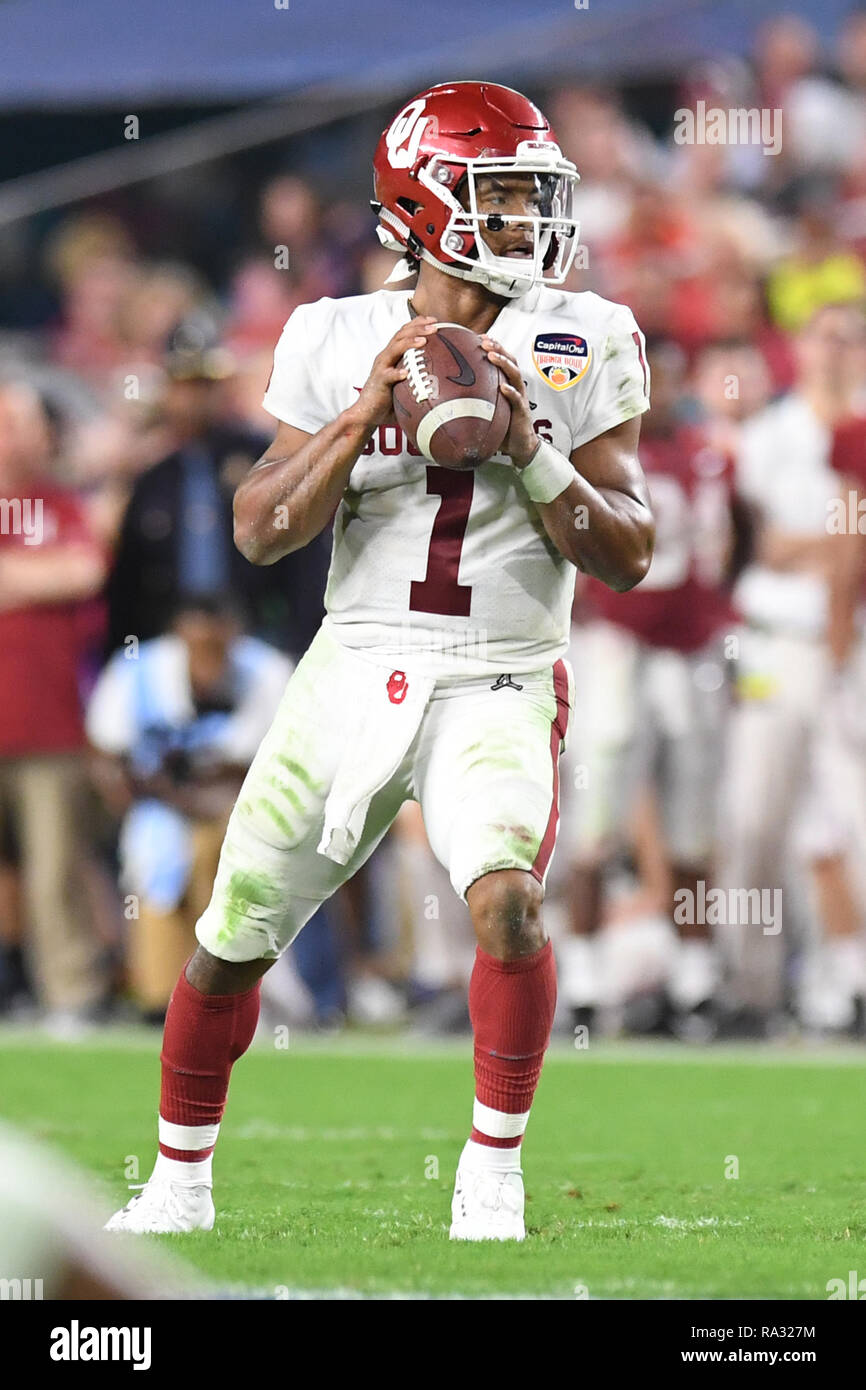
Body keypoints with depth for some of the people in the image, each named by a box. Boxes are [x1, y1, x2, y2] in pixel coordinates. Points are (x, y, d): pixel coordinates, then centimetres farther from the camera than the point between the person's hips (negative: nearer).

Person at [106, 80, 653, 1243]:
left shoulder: (581, 348, -1)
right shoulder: (341, 342, 1)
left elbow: (626, 555, -3)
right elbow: (262, 534, -3)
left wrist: (526, 448, -16)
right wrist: (363, 417, -15)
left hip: (499, 688, -2)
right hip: (355, 672, 2)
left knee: (505, 898, -28)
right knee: (234, 935, 6)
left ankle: (493, 1173, -8)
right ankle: (179, 1185, 28)